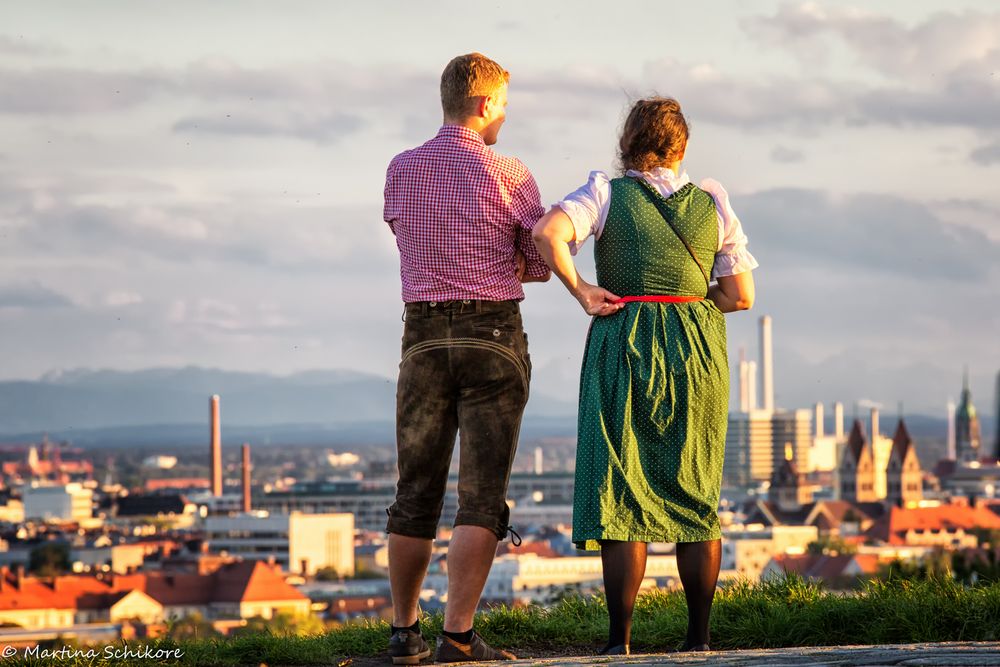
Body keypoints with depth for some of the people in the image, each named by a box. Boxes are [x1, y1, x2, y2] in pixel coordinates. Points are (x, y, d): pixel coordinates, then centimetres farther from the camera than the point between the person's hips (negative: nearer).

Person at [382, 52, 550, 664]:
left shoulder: (401, 171, 7)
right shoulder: (509, 176, -5)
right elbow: (544, 263, 3)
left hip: (423, 337, 4)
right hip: (493, 336, -4)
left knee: (416, 493, 11)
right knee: (482, 496, -3)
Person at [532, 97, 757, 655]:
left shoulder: (607, 194, -1)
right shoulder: (712, 204, 7)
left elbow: (548, 232, -19)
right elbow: (741, 296, 7)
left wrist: (580, 291, -8)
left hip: (622, 345, -2)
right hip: (698, 348, 2)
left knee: (620, 493, 1)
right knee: (697, 497, 11)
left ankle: (621, 639, -3)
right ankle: (699, 636, 11)